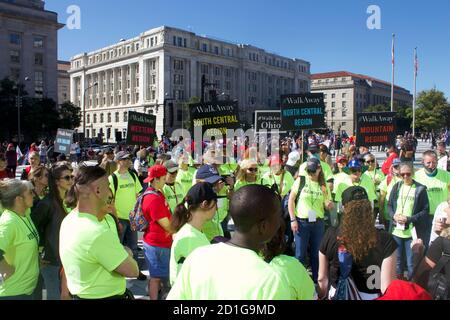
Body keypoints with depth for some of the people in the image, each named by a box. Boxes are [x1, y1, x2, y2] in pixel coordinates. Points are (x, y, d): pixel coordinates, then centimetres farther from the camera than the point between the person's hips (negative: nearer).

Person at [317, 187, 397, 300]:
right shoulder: (385, 240, -20)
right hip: (370, 297, -1)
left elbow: (322, 278, -4)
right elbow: (387, 287, -17)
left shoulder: (331, 235, -15)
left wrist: (322, 296, 12)